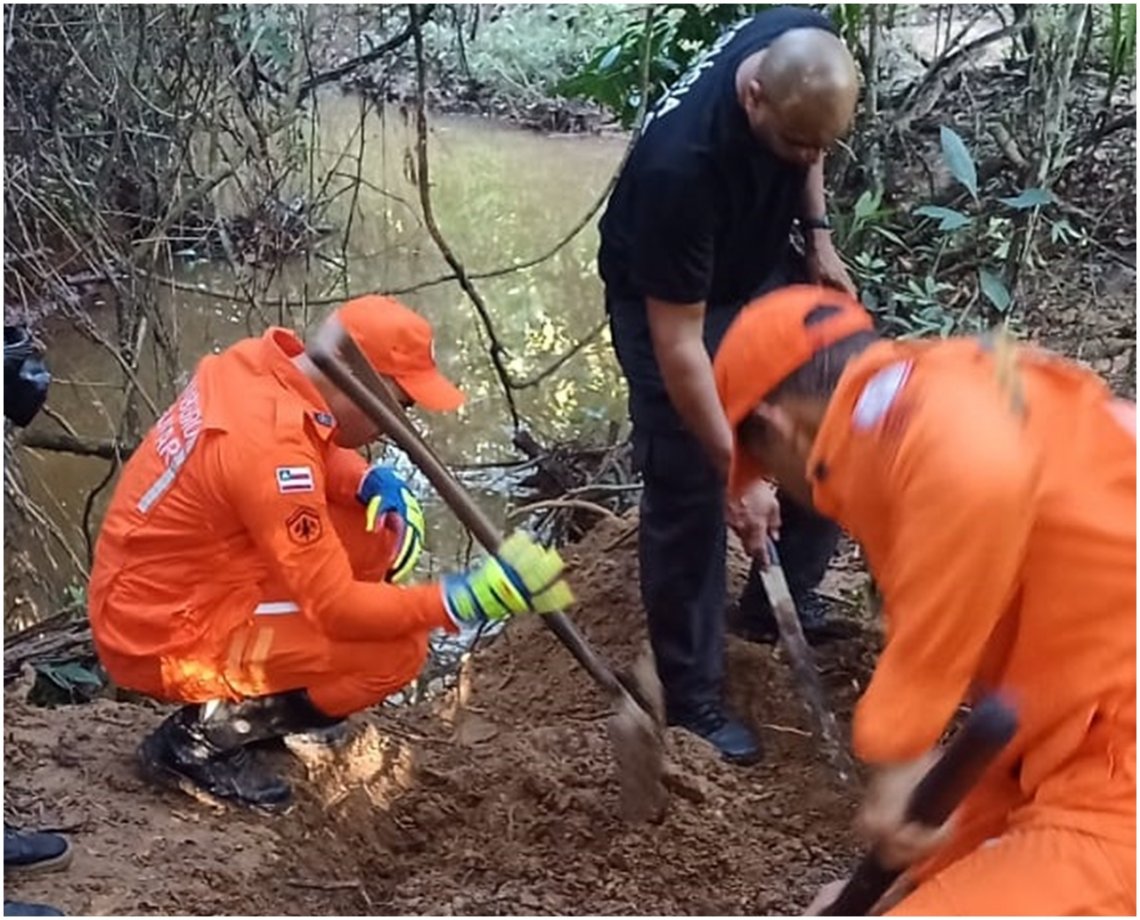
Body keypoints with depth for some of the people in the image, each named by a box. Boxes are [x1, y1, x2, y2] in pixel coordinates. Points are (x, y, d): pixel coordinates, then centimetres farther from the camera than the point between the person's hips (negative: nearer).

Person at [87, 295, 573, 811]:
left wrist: (375, 482, -4)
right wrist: (464, 599, -26)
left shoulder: (263, 365, -4)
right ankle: (202, 737, -4)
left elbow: (322, 452, 16)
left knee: (382, 533, 4)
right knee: (398, 648, -15)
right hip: (165, 639, -9)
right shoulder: (273, 445, -29)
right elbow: (339, 610, -26)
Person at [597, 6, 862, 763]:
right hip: (667, 296, -7)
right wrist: (738, 472, -30)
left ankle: (781, 596, 22)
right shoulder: (682, 164, -41)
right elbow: (678, 345, -34)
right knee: (689, 492, -7)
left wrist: (819, 236, -4)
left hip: (764, 267, 7)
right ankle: (693, 696, 7)